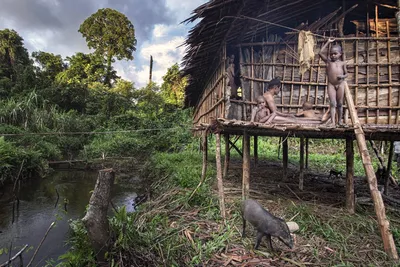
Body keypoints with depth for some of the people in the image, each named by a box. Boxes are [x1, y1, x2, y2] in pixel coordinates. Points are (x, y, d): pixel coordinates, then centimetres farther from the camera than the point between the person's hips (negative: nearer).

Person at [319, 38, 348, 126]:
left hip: (340, 84, 1)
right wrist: (328, 42, 2)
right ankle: (333, 122, -10)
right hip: (331, 85, -1)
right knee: (332, 103, -8)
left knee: (340, 103, 7)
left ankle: (340, 120, 17)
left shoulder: (342, 63, 9)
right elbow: (321, 53, 0)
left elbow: (346, 73, 10)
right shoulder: (328, 61, 8)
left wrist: (342, 76, -14)